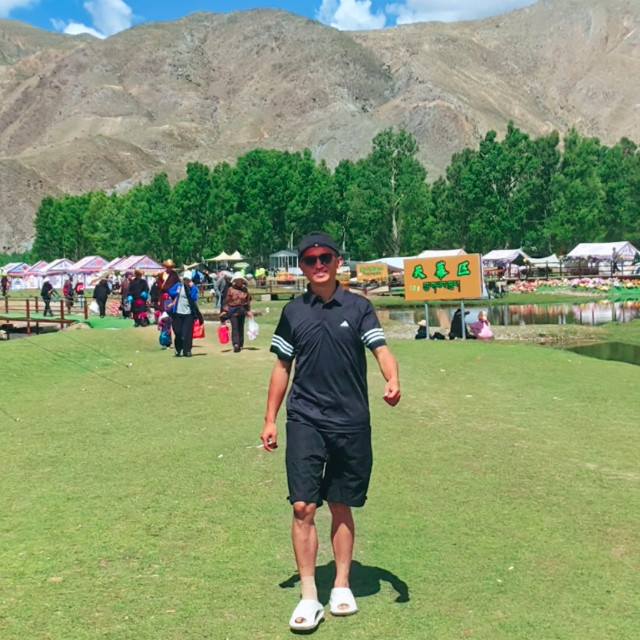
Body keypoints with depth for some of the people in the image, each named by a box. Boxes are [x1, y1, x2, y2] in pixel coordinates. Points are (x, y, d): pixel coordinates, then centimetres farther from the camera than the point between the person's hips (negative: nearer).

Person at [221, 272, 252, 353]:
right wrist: (224, 311, -7)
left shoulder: (245, 289, 9)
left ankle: (240, 345, 17)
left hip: (242, 311, 4)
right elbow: (226, 300, -2)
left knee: (241, 328, 9)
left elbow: (248, 301, 15)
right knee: (235, 327, -14)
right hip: (232, 311, -4)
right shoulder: (230, 289, -2)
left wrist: (249, 311, 12)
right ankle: (235, 344, -26)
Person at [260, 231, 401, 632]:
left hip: (352, 422, 0)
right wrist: (270, 419, 10)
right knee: (303, 506, -5)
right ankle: (309, 597, 8)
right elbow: (282, 368, 12)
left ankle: (342, 586, 29)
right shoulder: (293, 312, 6)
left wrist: (393, 380, -31)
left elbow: (381, 349, -9)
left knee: (341, 506, 12)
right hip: (304, 421, 1)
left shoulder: (358, 307, 1)